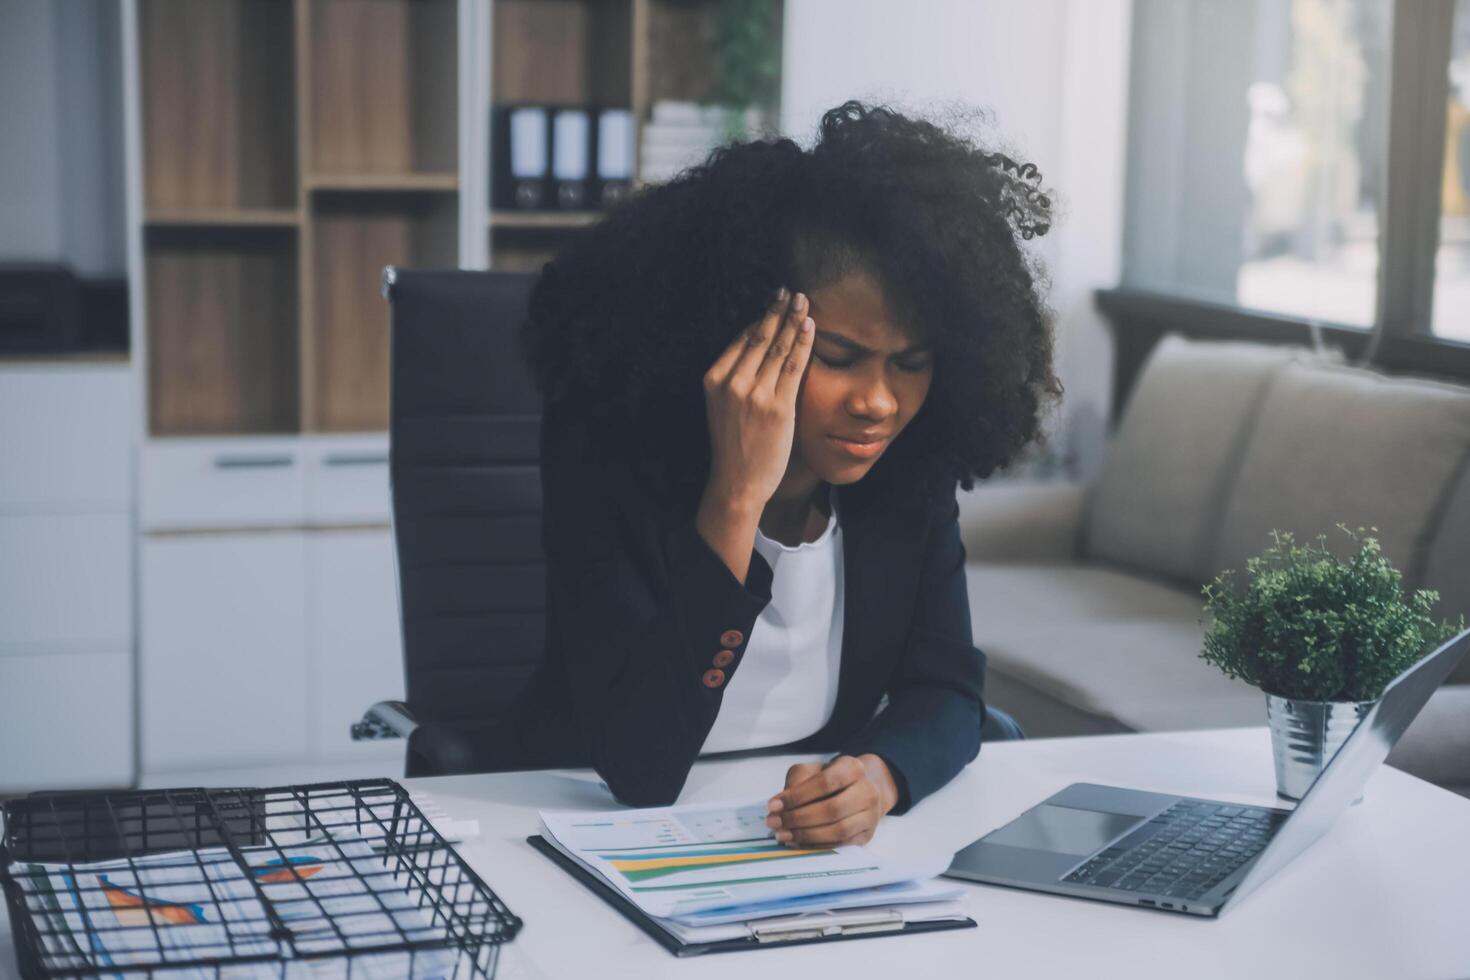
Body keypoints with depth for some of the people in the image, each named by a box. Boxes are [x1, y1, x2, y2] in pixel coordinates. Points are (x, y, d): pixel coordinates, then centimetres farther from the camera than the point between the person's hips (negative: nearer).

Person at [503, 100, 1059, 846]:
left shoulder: (910, 465, -5)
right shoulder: (610, 458, -18)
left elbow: (946, 692, -1)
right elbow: (639, 766, -26)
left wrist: (882, 773, -24)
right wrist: (735, 499, -31)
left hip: (822, 833, 3)